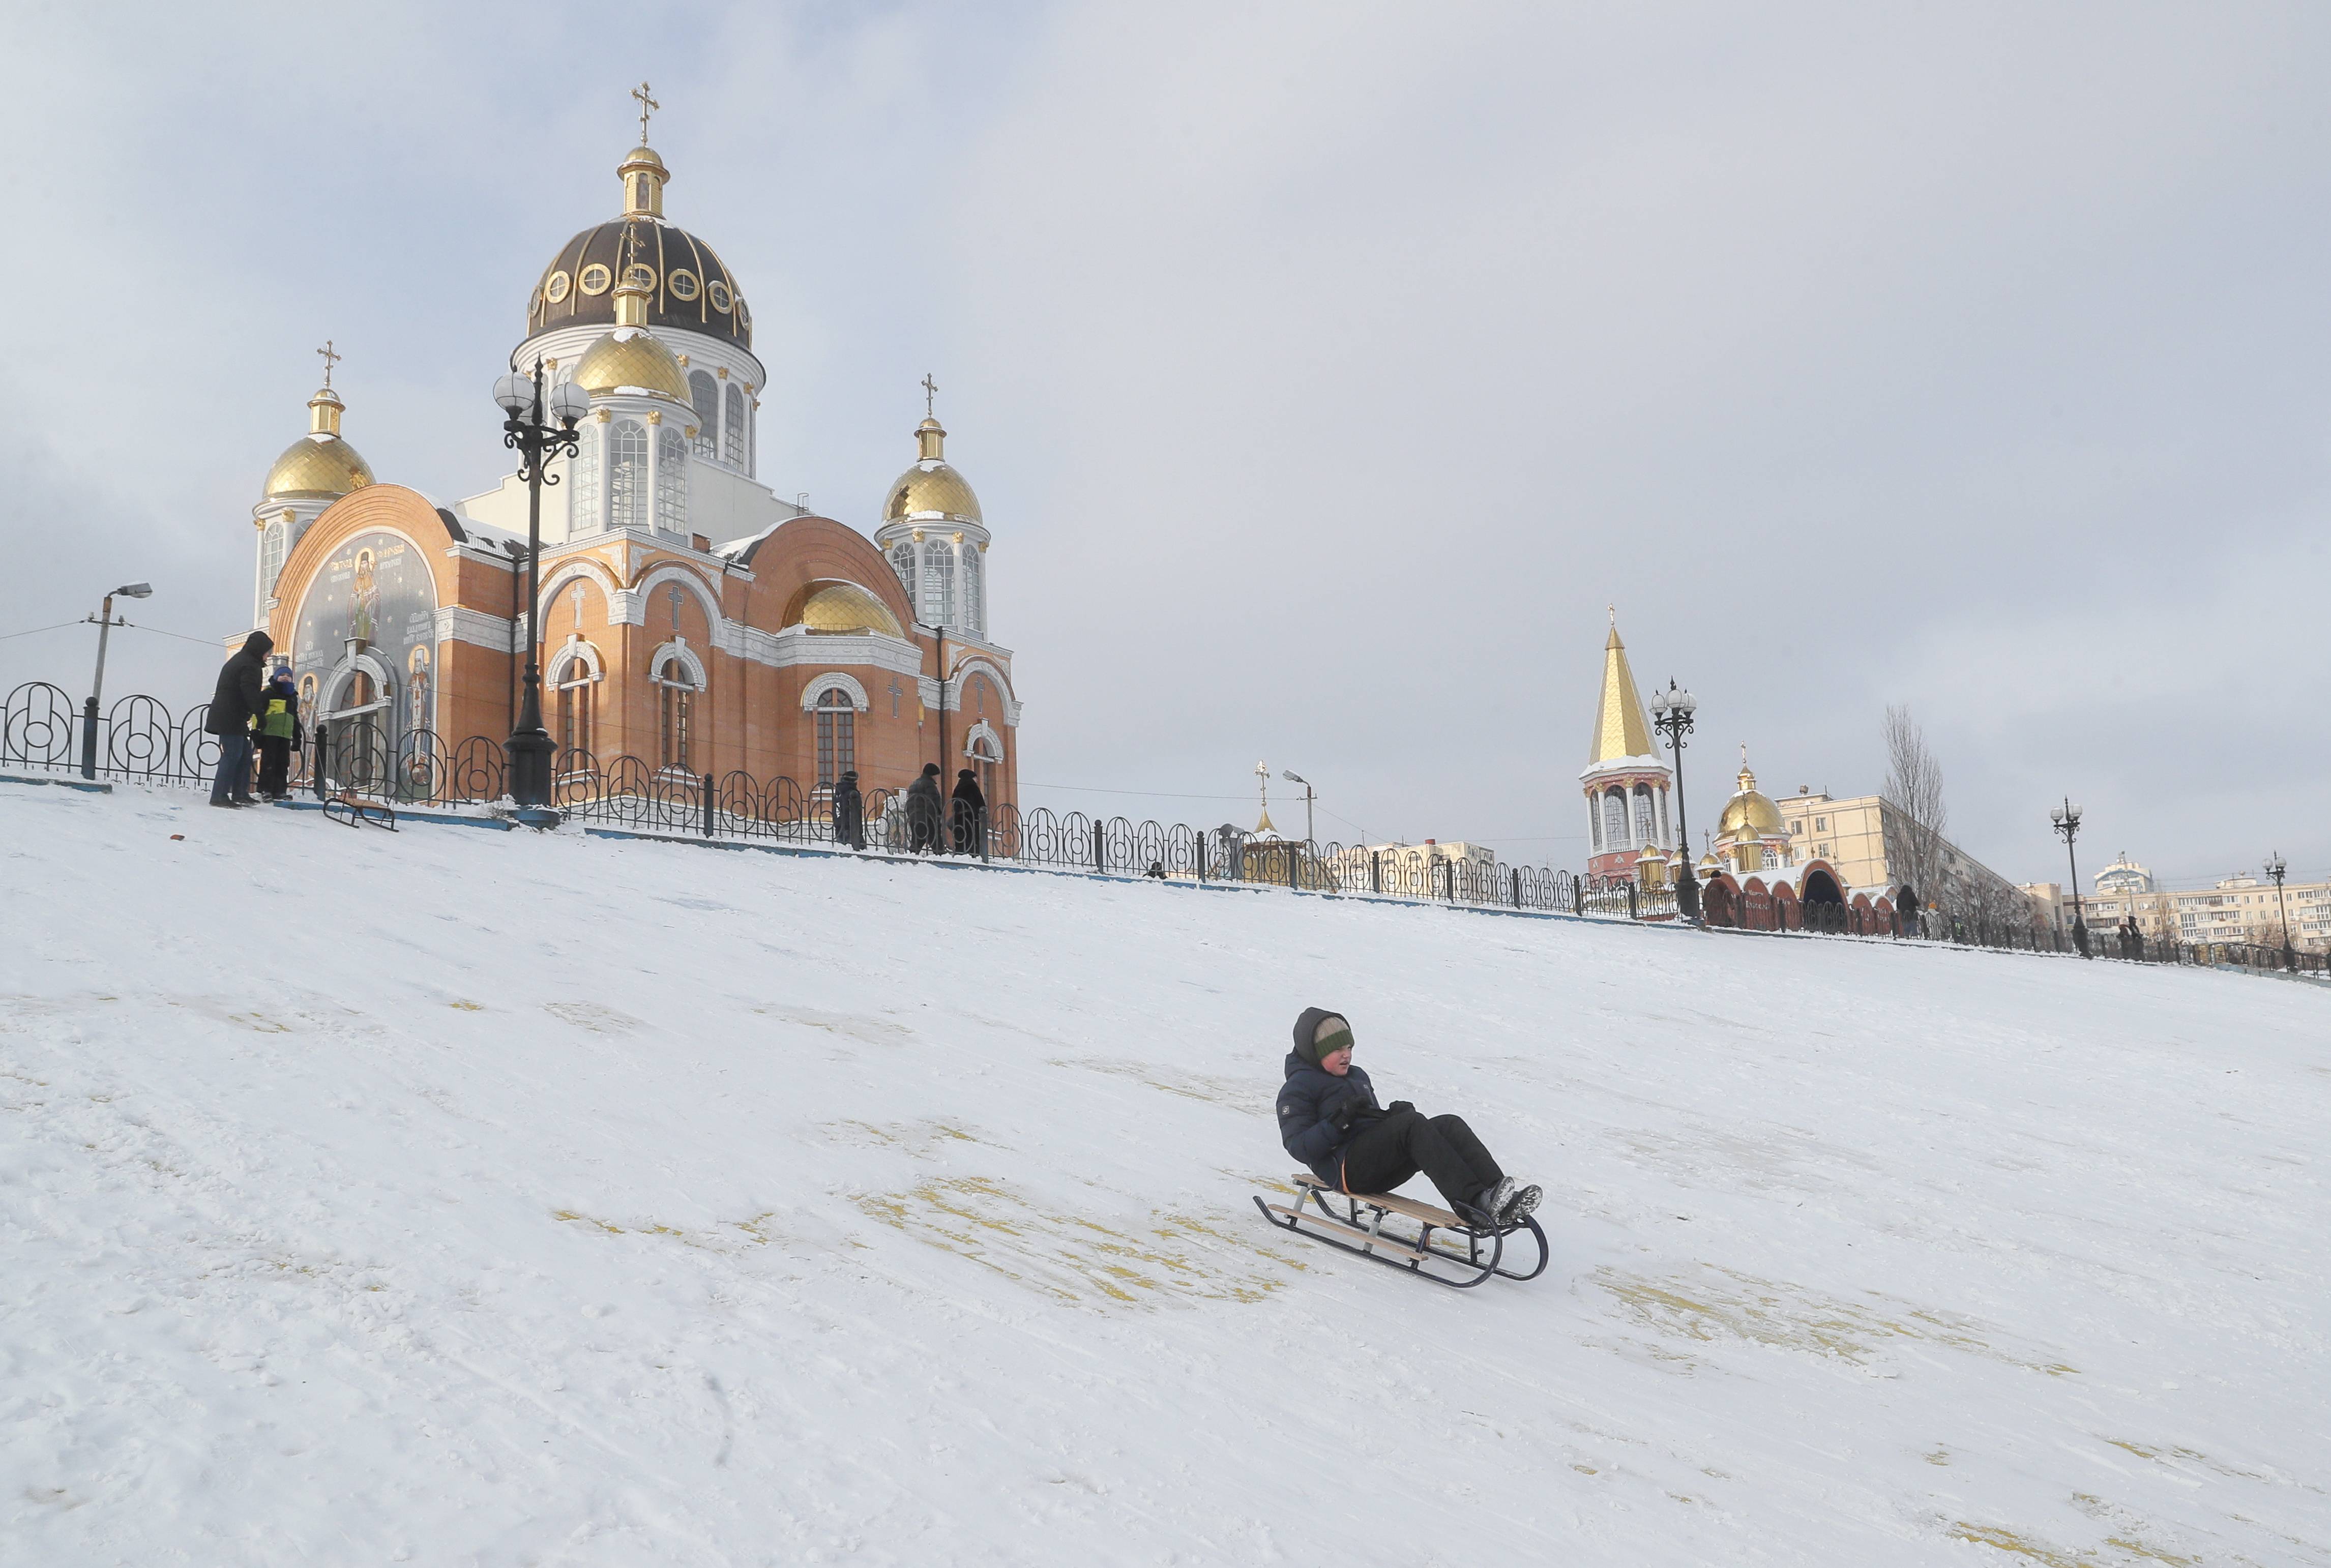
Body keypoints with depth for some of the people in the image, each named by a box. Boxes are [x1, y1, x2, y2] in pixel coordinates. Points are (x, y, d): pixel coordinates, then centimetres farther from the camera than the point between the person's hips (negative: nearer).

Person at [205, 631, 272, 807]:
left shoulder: (237, 661, 23)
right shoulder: (250, 665, -10)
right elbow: (250, 692, -23)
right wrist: (259, 713, -26)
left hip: (224, 716, 10)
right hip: (232, 718, -10)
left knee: (244, 755, 13)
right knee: (232, 756, -10)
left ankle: (240, 794, 14)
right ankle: (219, 796, -12)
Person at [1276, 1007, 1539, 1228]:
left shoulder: (1358, 1076, 30)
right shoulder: (1298, 1088, 4)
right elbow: (1298, 1147, -8)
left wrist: (1394, 1114, 8)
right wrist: (1339, 1121, -20)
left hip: (1380, 1172, 8)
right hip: (1346, 1169, -8)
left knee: (1450, 1125, -16)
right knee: (1413, 1123, -31)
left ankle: (1497, 1198, -36)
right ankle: (1474, 1203, -45)